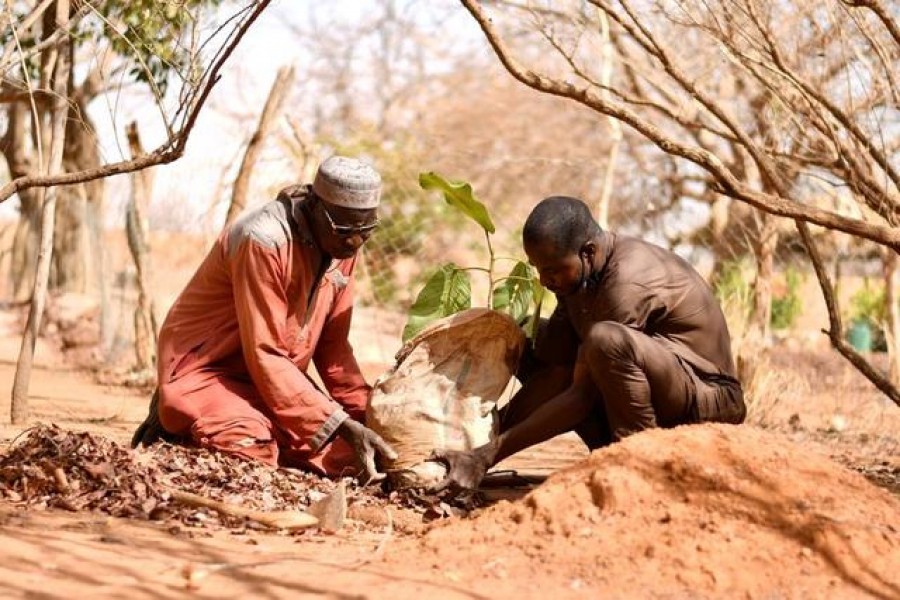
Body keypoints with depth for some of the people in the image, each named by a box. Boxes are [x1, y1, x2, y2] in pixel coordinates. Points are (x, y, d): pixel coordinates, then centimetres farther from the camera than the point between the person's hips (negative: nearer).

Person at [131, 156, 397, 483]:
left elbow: (333, 344, 4)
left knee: (351, 458, -8)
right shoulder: (264, 241, -26)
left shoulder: (342, 245, -2)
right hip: (204, 370, -8)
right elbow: (265, 357, -26)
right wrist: (339, 424, -30)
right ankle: (178, 425, -3)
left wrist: (366, 416, -9)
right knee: (253, 448, -35)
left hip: (277, 376, 8)